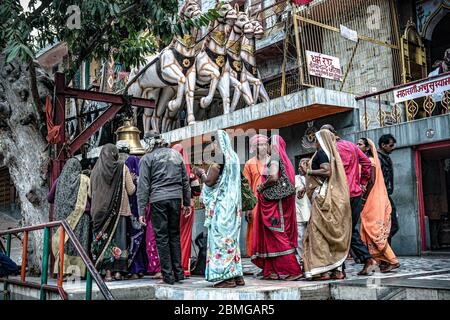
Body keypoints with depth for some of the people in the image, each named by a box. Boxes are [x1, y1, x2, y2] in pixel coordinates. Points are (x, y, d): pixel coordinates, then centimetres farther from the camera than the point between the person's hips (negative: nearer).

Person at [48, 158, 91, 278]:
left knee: (63, 241, 4)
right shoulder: (83, 179, 1)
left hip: (63, 216, 3)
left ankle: (63, 270, -1)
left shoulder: (60, 180, 10)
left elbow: (49, 198, 18)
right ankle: (77, 271, -7)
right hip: (80, 216, -2)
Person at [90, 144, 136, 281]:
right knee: (119, 238, 4)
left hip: (100, 210, 2)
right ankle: (118, 271, 1)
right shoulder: (122, 167, -3)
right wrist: (131, 180, 16)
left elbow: (91, 192, 10)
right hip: (119, 209, -1)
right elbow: (131, 190, -2)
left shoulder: (95, 170, 3)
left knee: (102, 239, 5)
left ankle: (107, 271, 1)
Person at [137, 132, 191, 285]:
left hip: (158, 200, -4)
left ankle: (168, 276, 4)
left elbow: (143, 186, -3)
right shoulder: (176, 154, 13)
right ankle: (178, 272, 16)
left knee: (162, 237, 3)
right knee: (175, 235, 14)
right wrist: (187, 202, 19)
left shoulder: (147, 158, 1)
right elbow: (185, 180, 14)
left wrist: (142, 211, -1)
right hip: (176, 198, 4)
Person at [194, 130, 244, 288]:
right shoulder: (233, 157, 13)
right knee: (231, 237, 12)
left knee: (221, 237, -4)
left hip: (221, 205, -9)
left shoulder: (220, 157, -12)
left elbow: (210, 181, -14)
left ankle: (226, 277, -3)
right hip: (232, 204, 9)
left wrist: (201, 174, 4)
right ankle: (237, 275, 15)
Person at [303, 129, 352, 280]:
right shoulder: (333, 154, 18)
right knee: (334, 233, 9)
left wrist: (309, 172, -9)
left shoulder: (321, 153, -6)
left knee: (319, 232, -5)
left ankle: (323, 270, -8)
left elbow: (327, 171, -21)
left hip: (322, 197, -9)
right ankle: (338, 269, 10)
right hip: (334, 198, 9)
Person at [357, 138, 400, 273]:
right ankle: (383, 261, 9)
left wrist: (364, 197, -15)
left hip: (374, 202, -8)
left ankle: (392, 261, -5)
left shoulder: (370, 161, -8)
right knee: (369, 231, 6)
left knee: (375, 231, -9)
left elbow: (372, 181, -15)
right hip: (369, 203, 8)